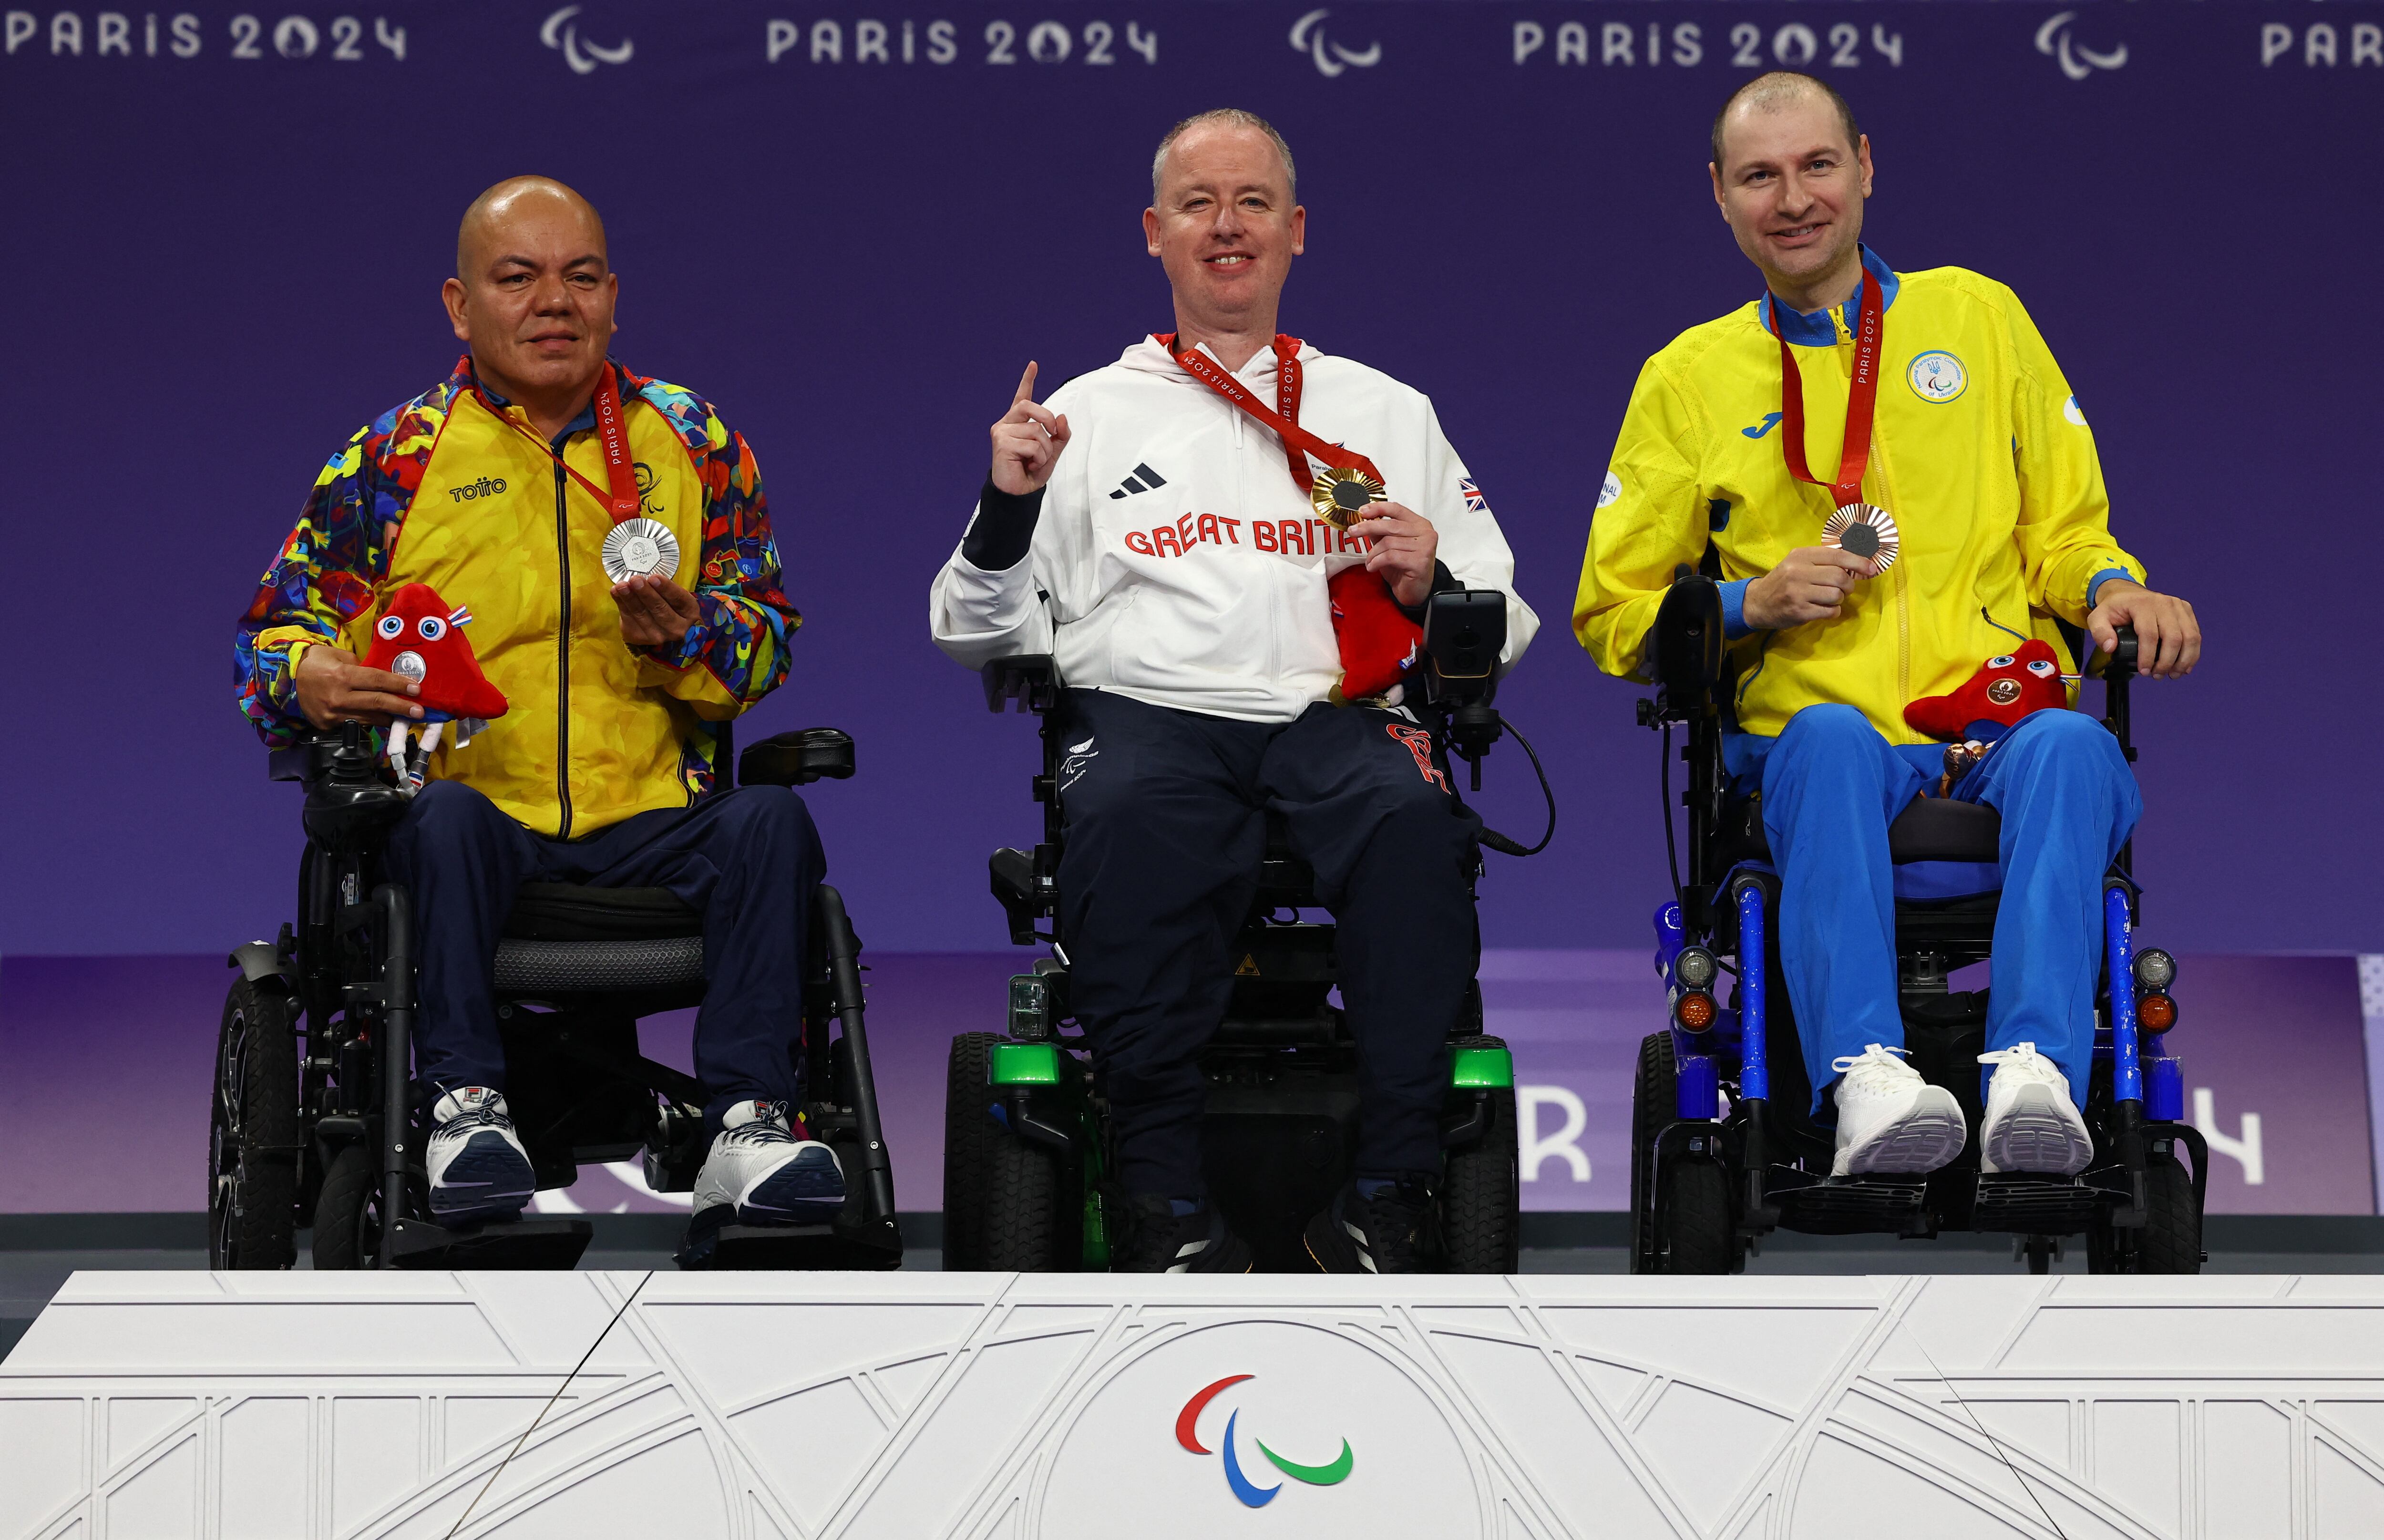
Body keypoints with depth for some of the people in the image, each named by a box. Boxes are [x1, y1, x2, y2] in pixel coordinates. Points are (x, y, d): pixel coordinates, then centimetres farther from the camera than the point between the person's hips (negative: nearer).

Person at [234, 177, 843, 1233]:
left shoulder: (692, 443, 14)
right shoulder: (391, 460, 9)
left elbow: (769, 639, 11)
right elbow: (273, 632, 11)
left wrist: (681, 633, -12)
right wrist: (310, 682, -13)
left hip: (653, 823, 1)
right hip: (480, 816, -1)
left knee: (770, 821, -28)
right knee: (446, 816, -35)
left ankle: (746, 1121, -29)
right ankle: (466, 1105, -31)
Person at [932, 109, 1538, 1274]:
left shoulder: (1387, 414, 25)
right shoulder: (1088, 416, 22)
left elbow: (1506, 628, 23)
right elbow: (983, 639, 17)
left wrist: (1435, 591, 1)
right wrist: (1007, 513, -2)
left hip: (1337, 714, 1)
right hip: (1145, 708, -1)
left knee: (1413, 820, -35)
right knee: (1123, 824, -38)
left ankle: (1387, 1194, -32)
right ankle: (1166, 1202, -34)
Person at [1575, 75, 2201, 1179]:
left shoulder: (1977, 316, 20)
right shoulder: (1688, 377, 17)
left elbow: (2066, 534, 21)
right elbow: (1611, 614, 17)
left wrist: (2115, 589, -3)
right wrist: (1756, 605, -2)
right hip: (1815, 742, -1)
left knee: (2071, 747, -35)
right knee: (1830, 739, -38)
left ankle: (2037, 1071, -50)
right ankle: (1866, 1077, -52)